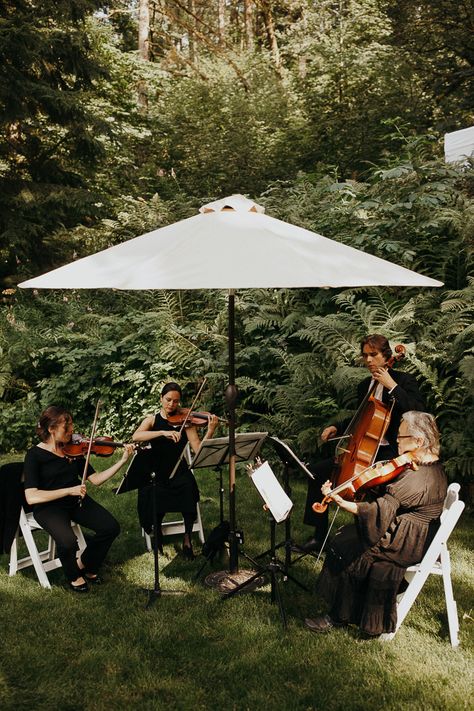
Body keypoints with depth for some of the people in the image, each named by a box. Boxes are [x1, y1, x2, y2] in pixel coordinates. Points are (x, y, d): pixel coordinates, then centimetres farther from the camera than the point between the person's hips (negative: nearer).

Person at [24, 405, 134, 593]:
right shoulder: (35, 455, -13)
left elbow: (96, 479, 1)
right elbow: (31, 497, -23)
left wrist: (122, 460, -9)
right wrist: (68, 490, -29)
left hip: (76, 501, 5)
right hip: (49, 506, -5)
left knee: (111, 527, -15)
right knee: (68, 541, -32)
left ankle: (85, 564, 13)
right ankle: (73, 576, 3)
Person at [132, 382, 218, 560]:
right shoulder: (152, 420, 4)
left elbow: (198, 449, -9)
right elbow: (136, 437, -17)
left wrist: (210, 431, -24)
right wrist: (163, 432, -29)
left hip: (179, 473, 0)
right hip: (156, 474, 1)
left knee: (188, 487, -29)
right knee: (152, 495, -24)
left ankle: (187, 538, -3)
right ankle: (157, 535, 12)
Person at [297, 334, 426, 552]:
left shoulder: (404, 380, -5)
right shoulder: (364, 385, 15)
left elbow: (418, 413, -21)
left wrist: (392, 386, -23)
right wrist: (337, 428, 10)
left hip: (391, 452, -7)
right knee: (318, 471, -3)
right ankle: (319, 536, 5)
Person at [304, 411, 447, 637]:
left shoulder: (418, 477, -26)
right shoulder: (431, 466, 5)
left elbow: (382, 510, -31)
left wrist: (341, 502, -33)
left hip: (406, 545, -10)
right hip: (410, 536, 10)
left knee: (343, 548, -10)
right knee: (343, 537, 3)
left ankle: (339, 616, 6)